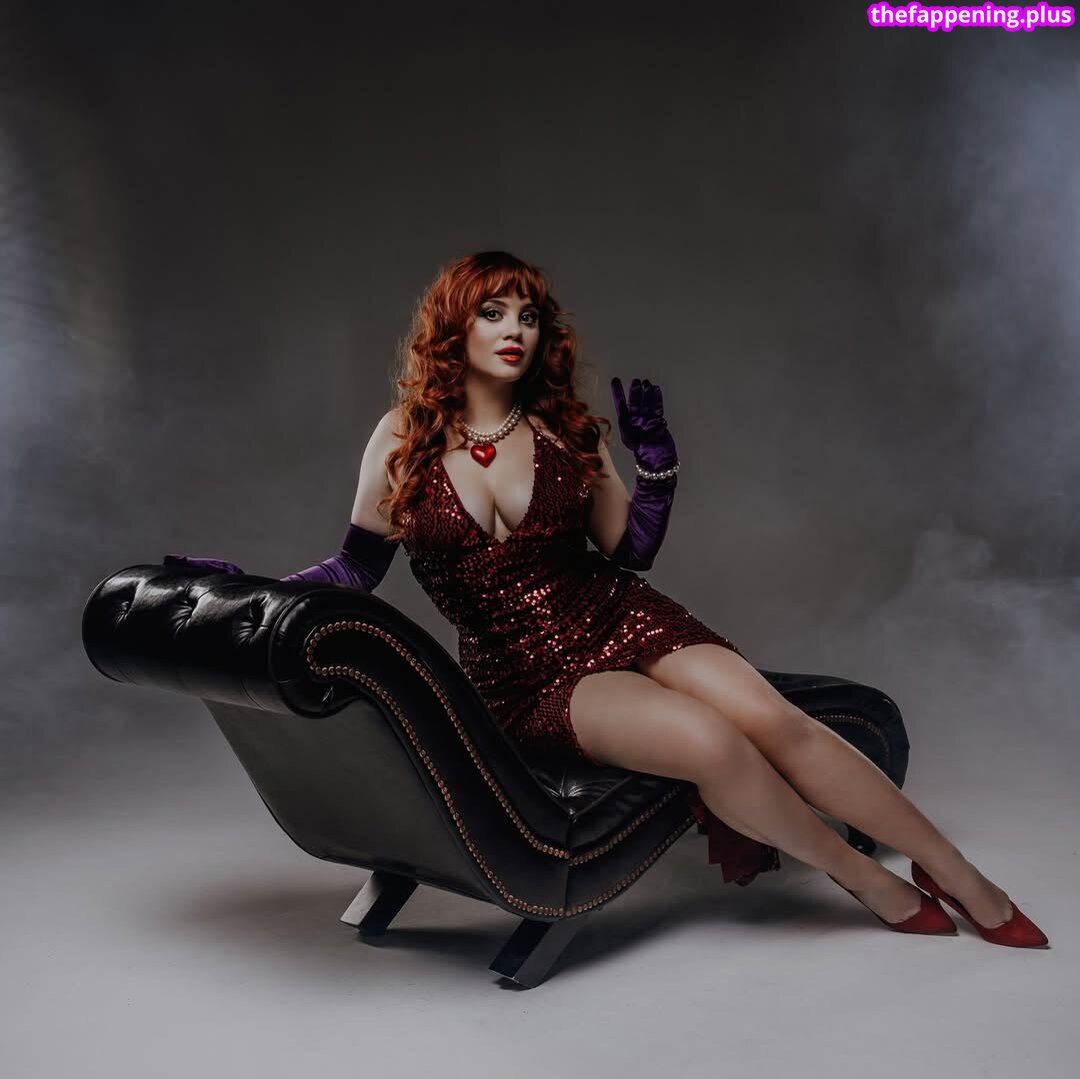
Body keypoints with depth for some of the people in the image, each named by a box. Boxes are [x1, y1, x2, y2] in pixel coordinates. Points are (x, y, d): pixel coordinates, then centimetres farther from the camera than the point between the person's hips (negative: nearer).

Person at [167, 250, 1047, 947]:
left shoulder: (567, 430, 3)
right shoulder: (404, 437, -1)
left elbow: (631, 553, 7)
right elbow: (357, 569, 6)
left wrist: (655, 457, -5)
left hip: (621, 624, 3)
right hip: (522, 677, -2)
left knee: (771, 718, -22)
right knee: (710, 743, -28)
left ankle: (964, 881, -3)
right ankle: (874, 886, -3)